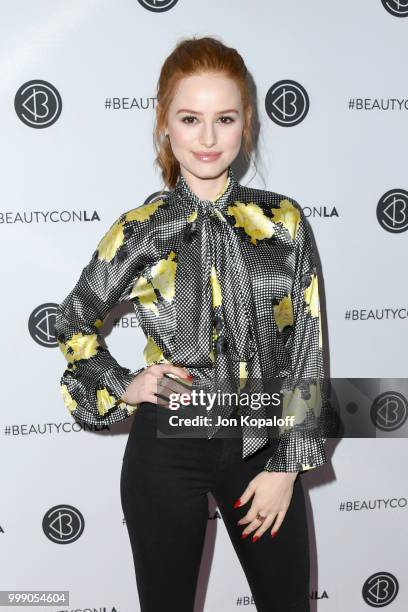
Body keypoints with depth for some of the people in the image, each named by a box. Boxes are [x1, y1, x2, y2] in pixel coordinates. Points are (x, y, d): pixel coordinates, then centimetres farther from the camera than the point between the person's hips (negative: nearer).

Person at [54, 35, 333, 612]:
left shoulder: (283, 220, -3)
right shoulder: (140, 231, -5)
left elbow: (306, 349, -1)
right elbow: (74, 320, 11)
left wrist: (286, 465, -4)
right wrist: (120, 387, -4)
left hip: (262, 446, 1)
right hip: (168, 449, -1)